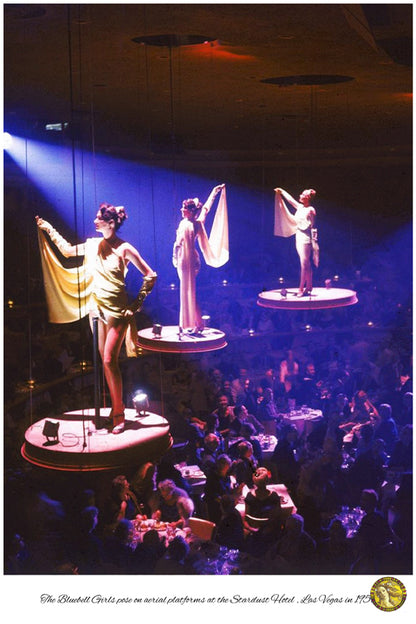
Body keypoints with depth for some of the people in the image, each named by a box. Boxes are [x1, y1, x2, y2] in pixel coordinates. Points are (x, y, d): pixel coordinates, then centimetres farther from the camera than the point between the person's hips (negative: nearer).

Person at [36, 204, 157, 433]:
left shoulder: (124, 249, -12)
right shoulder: (93, 245, 5)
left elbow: (150, 275, -9)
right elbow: (68, 251, 22)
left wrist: (136, 304, -10)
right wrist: (49, 229, 21)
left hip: (116, 311, -6)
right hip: (96, 309, 6)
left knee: (110, 360, -12)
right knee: (105, 361, 9)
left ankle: (118, 413, -2)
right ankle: (116, 408, 18)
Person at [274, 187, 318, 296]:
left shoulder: (311, 210, -9)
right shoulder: (300, 207, 12)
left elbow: (313, 227, -10)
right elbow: (290, 199, 26)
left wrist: (314, 241, -12)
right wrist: (281, 192, 31)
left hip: (306, 238, -8)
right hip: (299, 237, 8)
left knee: (304, 263, -8)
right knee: (306, 264, 9)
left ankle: (301, 288, -10)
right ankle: (309, 287, 12)